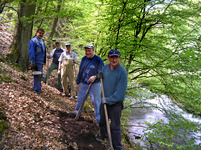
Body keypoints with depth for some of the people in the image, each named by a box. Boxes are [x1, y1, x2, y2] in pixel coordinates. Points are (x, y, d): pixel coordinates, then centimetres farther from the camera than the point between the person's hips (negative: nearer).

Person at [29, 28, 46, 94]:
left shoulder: (42, 41, 16)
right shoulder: (33, 41, -10)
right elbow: (31, 52, -15)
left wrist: (44, 61, 20)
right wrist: (32, 62, -20)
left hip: (41, 61, 9)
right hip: (36, 61, -8)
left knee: (40, 75, 16)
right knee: (37, 75, -7)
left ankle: (38, 87, 30)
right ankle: (36, 89, 1)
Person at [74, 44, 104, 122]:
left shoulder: (98, 60, -9)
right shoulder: (84, 59, 7)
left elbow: (101, 73, -9)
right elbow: (80, 71, 15)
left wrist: (95, 77, -28)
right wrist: (78, 82, 16)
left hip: (94, 85, -4)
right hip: (83, 84, 5)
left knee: (97, 102, 2)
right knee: (80, 100, 17)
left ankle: (98, 118, 16)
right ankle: (76, 113, 38)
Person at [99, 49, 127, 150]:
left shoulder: (122, 72, -21)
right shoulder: (105, 68, -2)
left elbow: (120, 92, -22)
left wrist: (108, 100, -19)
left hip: (116, 103, -6)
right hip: (104, 101, 7)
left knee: (115, 127, 1)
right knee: (102, 122, 23)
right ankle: (103, 138, 48)